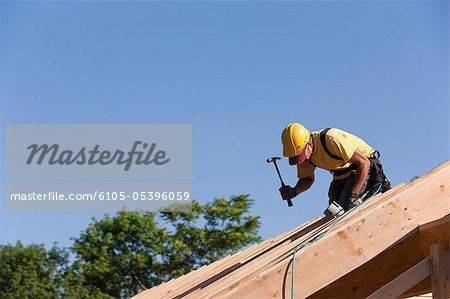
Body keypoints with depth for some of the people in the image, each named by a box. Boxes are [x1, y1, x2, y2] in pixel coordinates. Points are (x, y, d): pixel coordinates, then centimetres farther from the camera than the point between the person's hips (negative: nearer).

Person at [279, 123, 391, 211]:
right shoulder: (302, 152, -10)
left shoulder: (331, 139, -33)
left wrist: (353, 196, -37)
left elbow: (364, 163, -33)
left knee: (345, 209, -22)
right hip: (342, 175, 7)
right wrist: (294, 191, -16)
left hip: (366, 167, -7)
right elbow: (307, 179, 6)